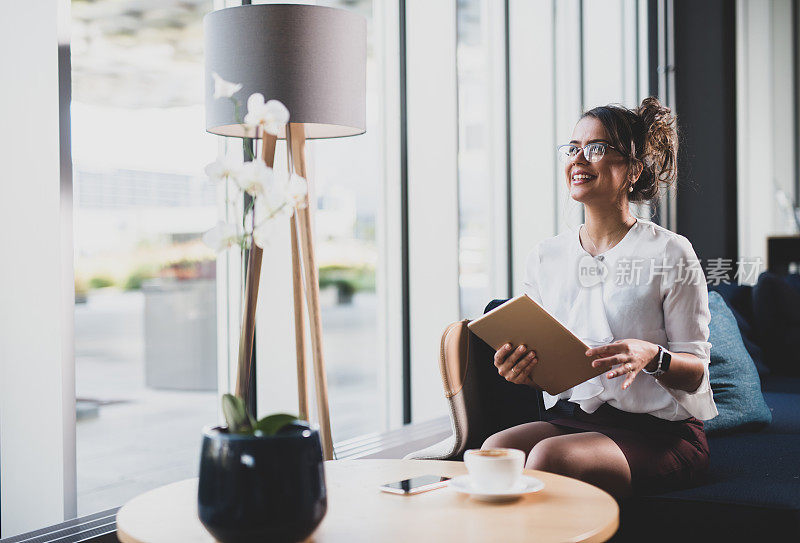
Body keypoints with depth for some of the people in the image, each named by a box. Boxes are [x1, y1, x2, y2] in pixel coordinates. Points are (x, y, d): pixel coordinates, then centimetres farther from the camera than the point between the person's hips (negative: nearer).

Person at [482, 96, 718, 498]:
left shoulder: (669, 253, -3)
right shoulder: (545, 258, 10)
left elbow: (695, 370, -2)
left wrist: (651, 357, -24)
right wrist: (521, 369, -10)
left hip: (661, 431, -4)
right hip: (573, 419, 4)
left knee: (550, 456, -33)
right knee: (495, 450, -29)